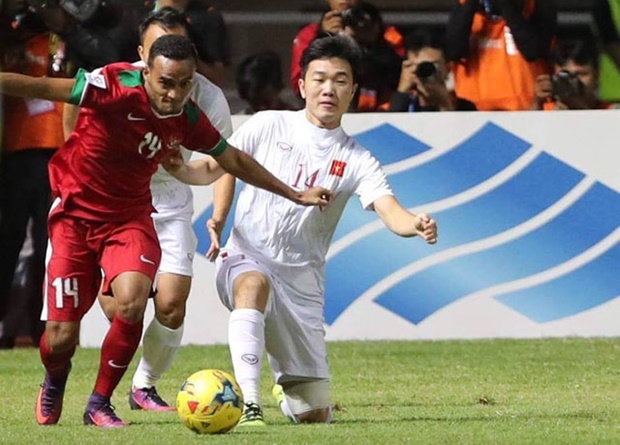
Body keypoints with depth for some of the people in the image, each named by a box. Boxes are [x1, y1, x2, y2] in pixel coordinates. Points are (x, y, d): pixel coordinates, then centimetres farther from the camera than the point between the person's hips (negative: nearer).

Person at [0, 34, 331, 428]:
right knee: (61, 337, -6)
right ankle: (54, 386, 33)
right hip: (75, 214, -3)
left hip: (129, 218, 3)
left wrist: (296, 195, 19)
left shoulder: (189, 119, -4)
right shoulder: (117, 88, -21)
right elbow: (45, 88, -27)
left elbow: (234, 161, 13)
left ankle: (100, 403, -4)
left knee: (132, 303, -26)